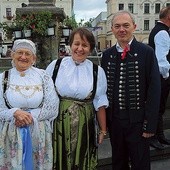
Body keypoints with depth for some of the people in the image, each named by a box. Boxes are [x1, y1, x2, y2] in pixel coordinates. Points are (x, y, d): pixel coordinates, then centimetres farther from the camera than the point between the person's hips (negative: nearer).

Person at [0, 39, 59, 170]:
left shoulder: (43, 76, -1)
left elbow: (53, 107, -5)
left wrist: (30, 115, -16)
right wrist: (15, 112, -20)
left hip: (39, 133, 0)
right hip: (12, 135, 0)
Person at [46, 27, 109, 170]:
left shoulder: (97, 71, -1)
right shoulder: (55, 66, -1)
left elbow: (100, 104, 4)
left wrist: (103, 130, 7)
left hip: (84, 128, 0)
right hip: (58, 125, 0)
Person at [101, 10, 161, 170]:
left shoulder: (146, 52, -9)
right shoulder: (107, 55, 3)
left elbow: (154, 90, -10)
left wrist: (150, 124, -11)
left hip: (137, 121, -3)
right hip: (114, 120, 4)